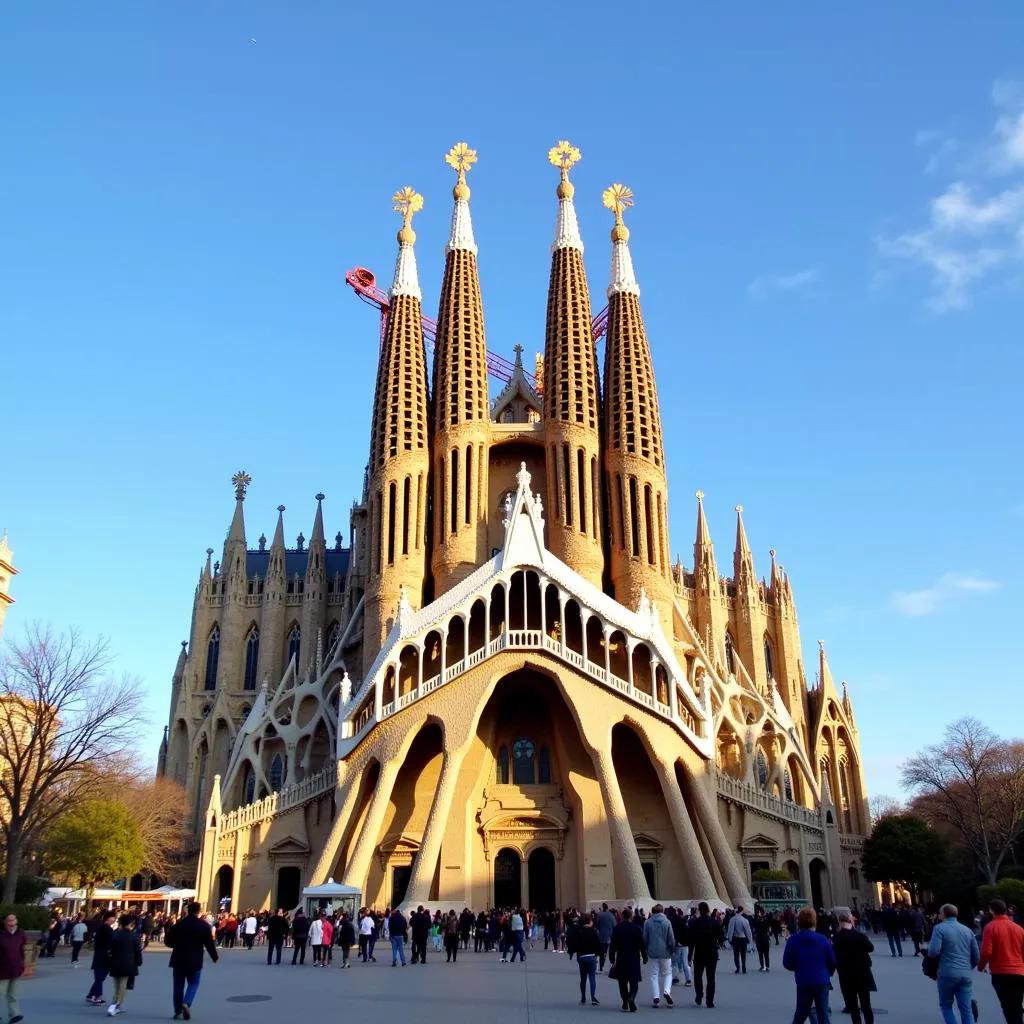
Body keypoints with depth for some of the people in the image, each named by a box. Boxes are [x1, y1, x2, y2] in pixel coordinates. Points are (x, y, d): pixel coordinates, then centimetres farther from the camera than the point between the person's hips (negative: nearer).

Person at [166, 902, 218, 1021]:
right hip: (195, 961, -2)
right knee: (193, 984, 12)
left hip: (179, 960, 2)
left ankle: (178, 1011, 12)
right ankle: (186, 1003, -12)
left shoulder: (179, 924, -2)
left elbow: (168, 941, 0)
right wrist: (214, 957, 10)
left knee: (178, 985, 12)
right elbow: (209, 943, -4)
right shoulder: (204, 926, -5)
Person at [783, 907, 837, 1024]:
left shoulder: (793, 940, -8)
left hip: (803, 983, 1)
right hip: (822, 982, 0)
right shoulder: (822, 939, -8)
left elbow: (787, 964, -4)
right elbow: (832, 961, -1)